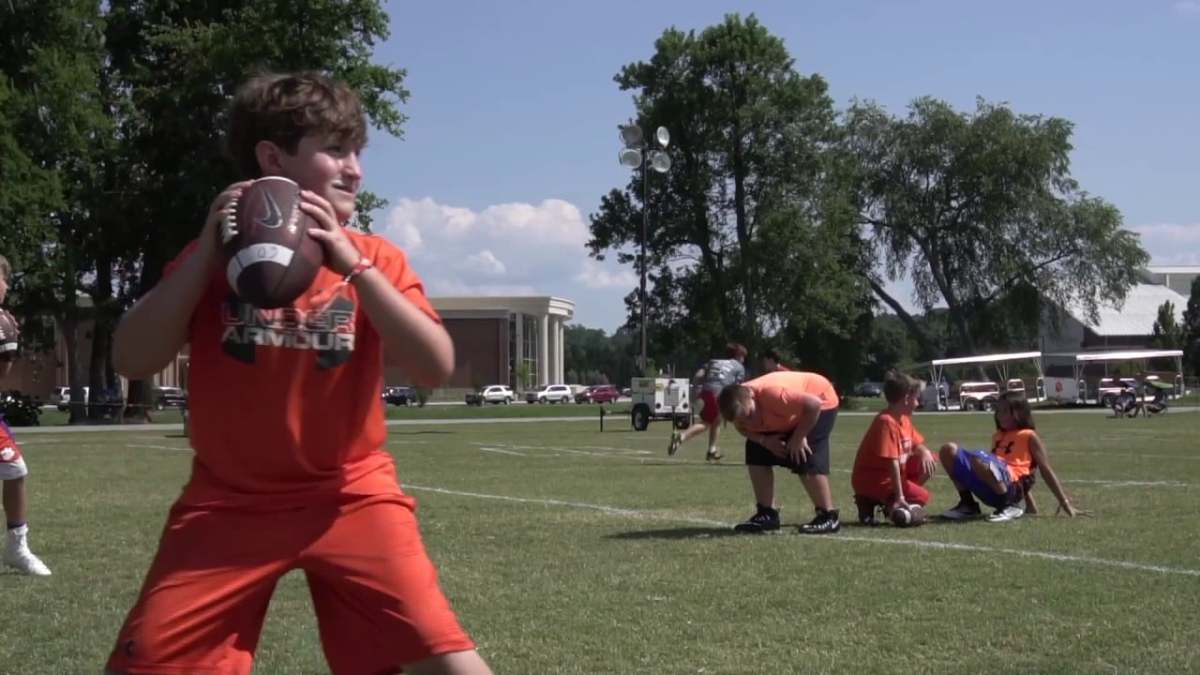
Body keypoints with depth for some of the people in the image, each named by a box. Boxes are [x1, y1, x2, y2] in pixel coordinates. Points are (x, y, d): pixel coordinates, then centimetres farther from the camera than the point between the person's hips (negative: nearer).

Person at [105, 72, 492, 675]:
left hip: (351, 497, -1)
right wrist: (209, 249, -15)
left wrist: (352, 264, -19)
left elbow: (435, 367, -12)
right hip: (229, 503, 1)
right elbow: (132, 361, -7)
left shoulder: (377, 259, 1)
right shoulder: (213, 255, 3)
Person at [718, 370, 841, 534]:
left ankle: (828, 517, -10)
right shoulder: (740, 405, -20)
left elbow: (814, 404, -37)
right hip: (790, 414, 8)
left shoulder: (773, 394, -43)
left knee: (805, 461, -22)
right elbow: (743, 429, 0)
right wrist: (764, 440, -19)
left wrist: (799, 437, -30)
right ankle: (767, 513, 9)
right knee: (756, 452, 2)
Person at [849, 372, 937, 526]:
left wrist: (925, 452, -14)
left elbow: (917, 444, 13)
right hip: (873, 480, -10)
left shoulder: (904, 419, 7)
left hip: (891, 474, 10)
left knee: (929, 461, 7)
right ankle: (870, 503, -8)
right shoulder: (887, 422, -24)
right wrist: (899, 497, -29)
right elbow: (892, 462, -27)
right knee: (922, 497, -15)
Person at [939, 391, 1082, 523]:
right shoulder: (997, 437, 31)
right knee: (949, 450, -6)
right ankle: (968, 505, 1)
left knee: (979, 459, -37)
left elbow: (1046, 470, 11)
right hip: (989, 490, 6)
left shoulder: (1029, 436, 13)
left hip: (1010, 488, -6)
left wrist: (1065, 504, 6)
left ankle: (1010, 507, -17)